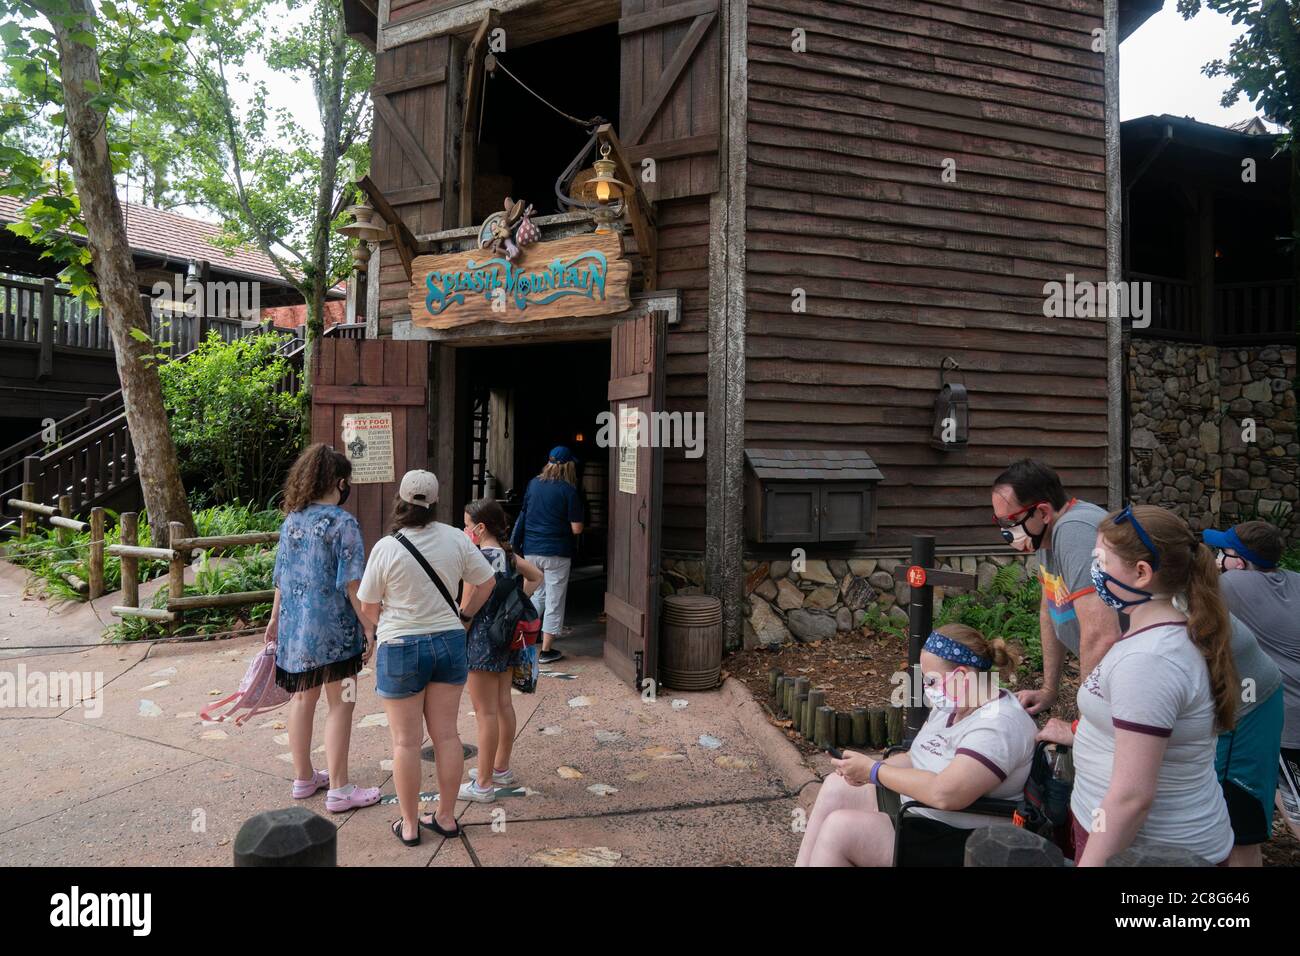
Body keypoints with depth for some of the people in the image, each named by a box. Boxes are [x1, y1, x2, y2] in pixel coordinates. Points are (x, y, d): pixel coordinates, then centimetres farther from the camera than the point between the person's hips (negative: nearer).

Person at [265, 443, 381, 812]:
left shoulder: (291, 520, 7)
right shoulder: (342, 523, -13)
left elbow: (281, 575, 13)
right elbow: (351, 584, -17)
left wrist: (276, 617, 23)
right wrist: (369, 628, -12)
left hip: (295, 626, 7)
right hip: (333, 629, -7)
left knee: (302, 699, 17)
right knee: (340, 704, 3)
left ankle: (303, 777, 31)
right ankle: (338, 789, 8)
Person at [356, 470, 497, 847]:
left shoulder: (386, 548, -14)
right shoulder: (454, 539, -5)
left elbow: (368, 607, -5)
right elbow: (486, 582, 3)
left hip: (400, 649, -3)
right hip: (449, 643, 3)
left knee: (406, 741, 8)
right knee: (446, 734, 12)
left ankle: (409, 825, 20)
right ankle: (446, 817, 23)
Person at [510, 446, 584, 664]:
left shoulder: (533, 483, 4)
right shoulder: (569, 491, -12)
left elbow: (524, 514, 12)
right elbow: (576, 529, -13)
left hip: (531, 550, 5)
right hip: (557, 553, -5)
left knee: (537, 596, 21)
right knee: (554, 600, 5)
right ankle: (546, 650, 10)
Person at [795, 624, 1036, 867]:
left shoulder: (999, 725, -24)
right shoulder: (952, 703, 6)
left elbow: (944, 794, -35)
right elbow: (915, 759, 11)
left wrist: (873, 770, -22)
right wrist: (864, 769, -8)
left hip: (956, 846, -10)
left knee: (838, 828, -19)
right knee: (837, 787, 3)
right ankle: (803, 863, 11)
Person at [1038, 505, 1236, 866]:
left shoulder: (1147, 660, -28)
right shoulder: (1173, 632, 2)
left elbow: (1132, 796, -28)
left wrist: (1089, 862, -22)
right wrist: (1079, 734, 26)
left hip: (1146, 847, -9)